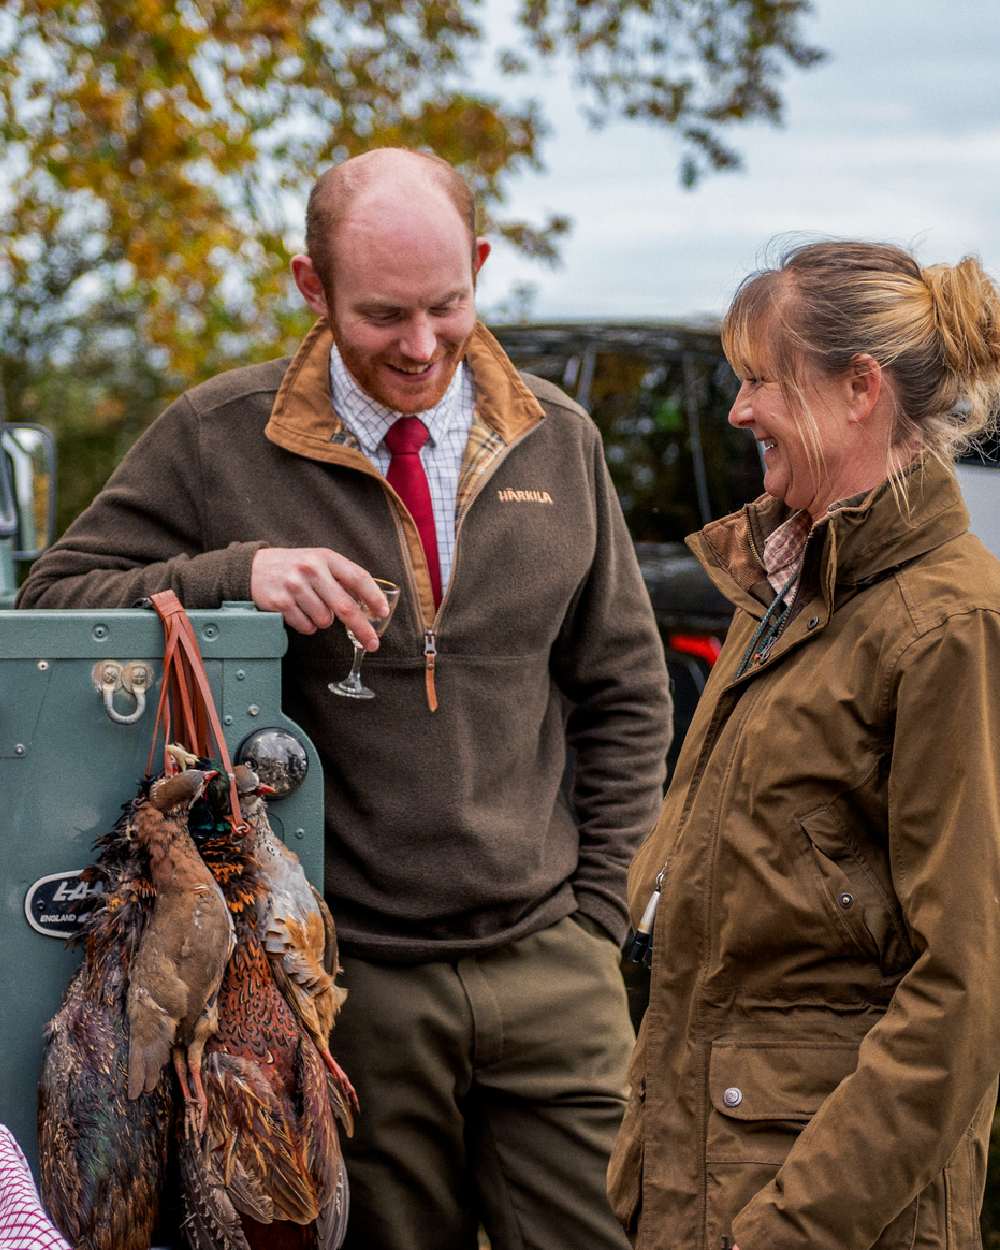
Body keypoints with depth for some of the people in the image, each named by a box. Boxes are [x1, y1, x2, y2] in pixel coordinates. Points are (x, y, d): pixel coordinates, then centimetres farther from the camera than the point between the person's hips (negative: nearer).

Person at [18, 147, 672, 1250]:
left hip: (550, 972, 2)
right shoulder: (216, 441, -2)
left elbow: (625, 690, 15)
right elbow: (53, 601, -4)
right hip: (347, 983, -2)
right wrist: (233, 573, -20)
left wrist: (598, 906, 8)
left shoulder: (556, 441, 8)